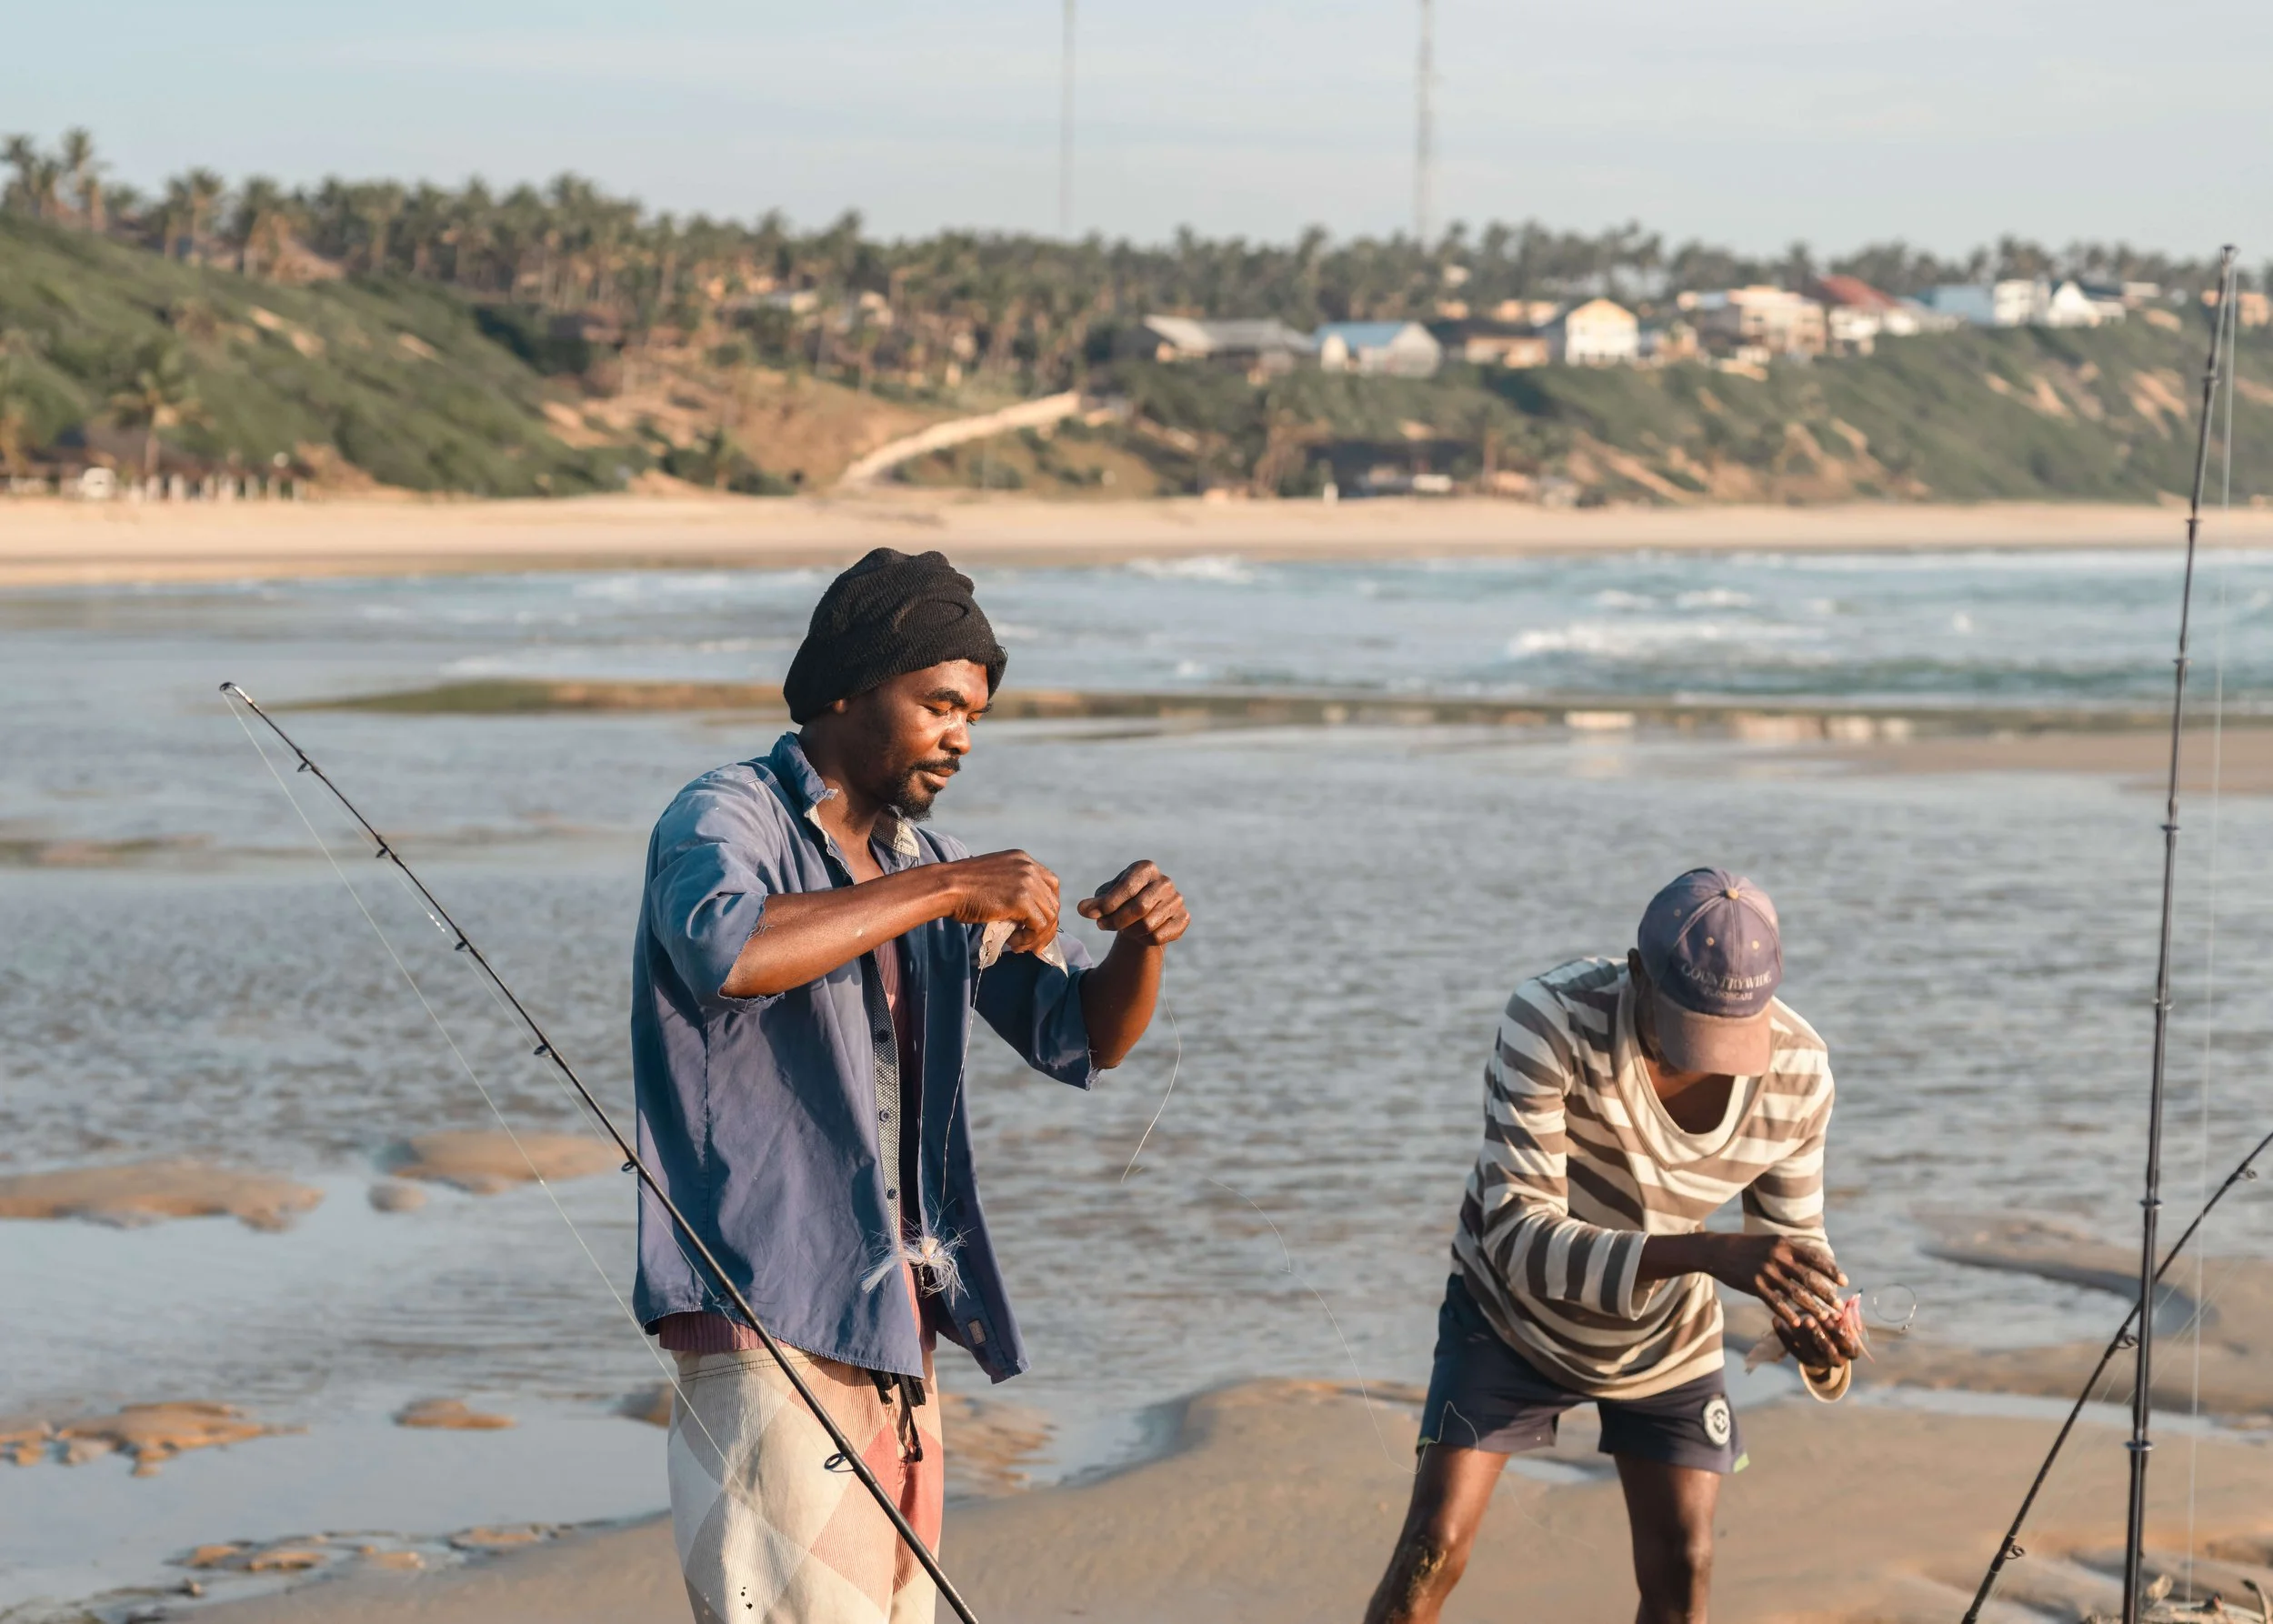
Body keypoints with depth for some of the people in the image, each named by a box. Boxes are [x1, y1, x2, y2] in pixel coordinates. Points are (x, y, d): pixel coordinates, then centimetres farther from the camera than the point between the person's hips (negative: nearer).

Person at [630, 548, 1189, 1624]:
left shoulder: (920, 863, 16)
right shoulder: (727, 819, -6)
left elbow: (1080, 1038, 19)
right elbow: (725, 948, -31)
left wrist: (1140, 942, -3)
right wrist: (945, 890, -26)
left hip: (893, 1317, 8)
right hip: (766, 1314, -8)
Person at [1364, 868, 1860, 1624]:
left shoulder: (1800, 1072, -24)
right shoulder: (1551, 1019, -36)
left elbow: (1793, 1237, -8)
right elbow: (1518, 1239, -41)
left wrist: (1816, 1333, -32)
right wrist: (1709, 1254, -53)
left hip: (1667, 1336, 3)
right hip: (1514, 1314, -3)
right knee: (1432, 1551, -10)